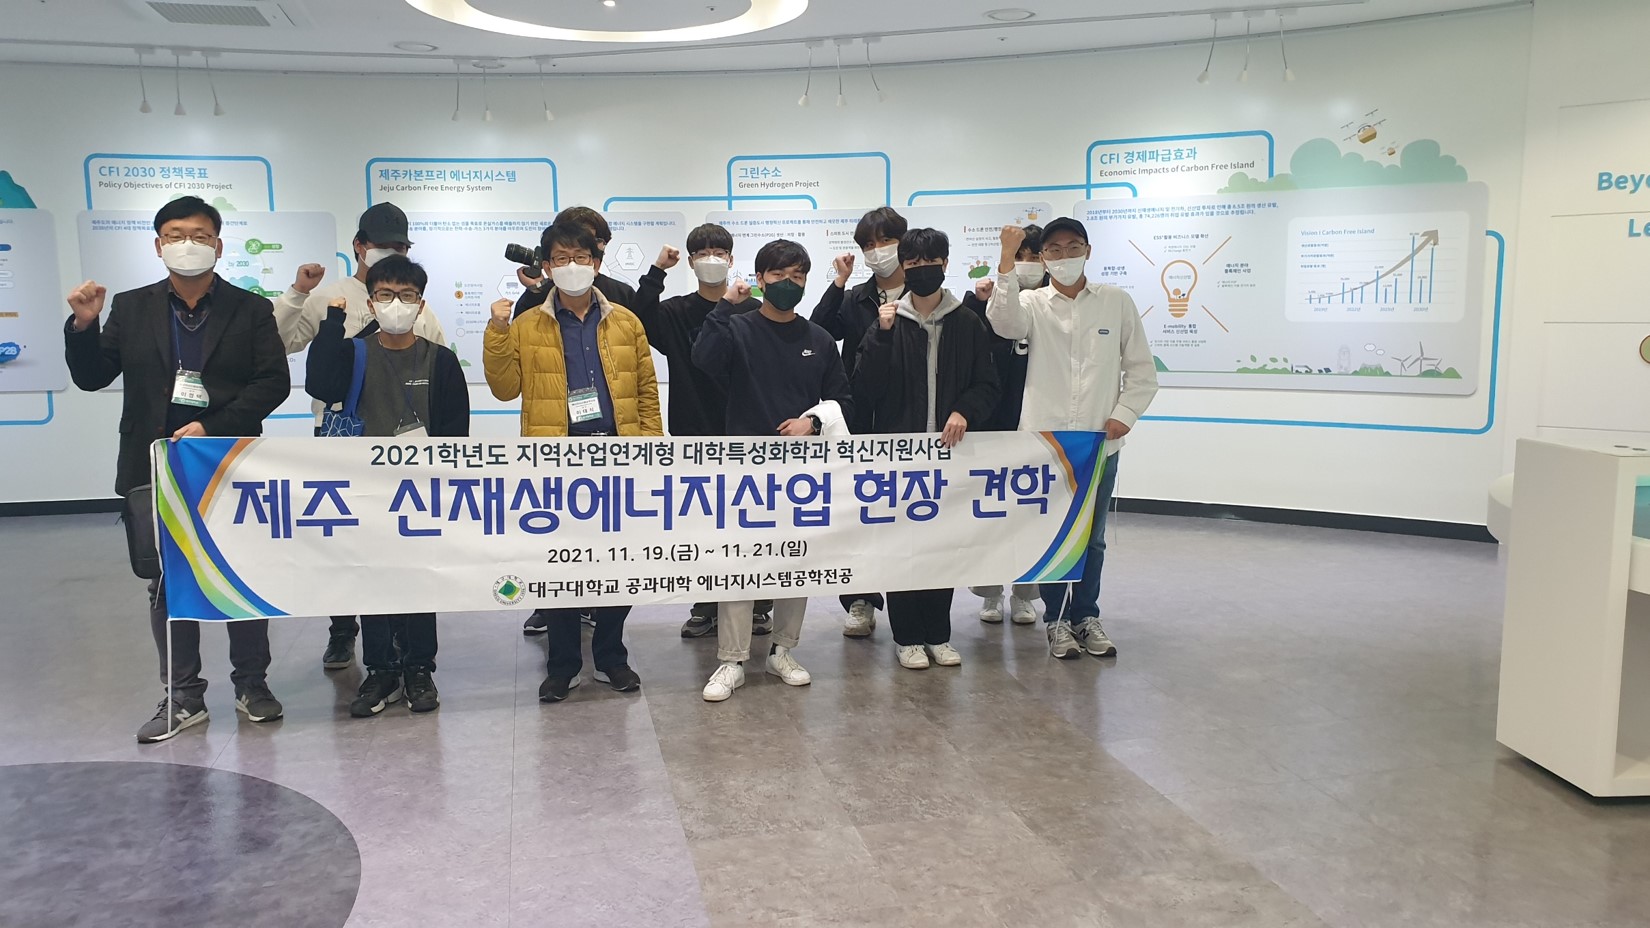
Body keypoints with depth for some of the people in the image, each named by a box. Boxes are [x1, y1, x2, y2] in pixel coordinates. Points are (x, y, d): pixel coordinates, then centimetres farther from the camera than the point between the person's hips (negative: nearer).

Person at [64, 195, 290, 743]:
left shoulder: (250, 309, 1)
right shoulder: (130, 309, 7)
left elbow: (273, 383, -7)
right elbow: (91, 378, 7)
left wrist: (212, 427, -16)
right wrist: (84, 326, -11)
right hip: (157, 469, 2)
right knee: (167, 584, 8)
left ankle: (252, 684, 21)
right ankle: (183, 697, 19)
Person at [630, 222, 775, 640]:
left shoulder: (753, 311, 1)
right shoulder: (676, 313, 5)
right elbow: (638, 324, -14)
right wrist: (656, 273, -17)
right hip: (694, 433, 2)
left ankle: (757, 605, 18)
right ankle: (706, 606, 18)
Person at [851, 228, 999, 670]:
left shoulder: (968, 324, 6)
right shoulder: (888, 322, 3)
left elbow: (988, 385, 8)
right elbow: (864, 392, -4)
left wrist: (964, 411, -11)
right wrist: (881, 336, -13)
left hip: (949, 450, 1)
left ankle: (938, 634, 19)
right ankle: (907, 636, 13)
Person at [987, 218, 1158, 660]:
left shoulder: (1116, 302, 5)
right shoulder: (1032, 303, 2)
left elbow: (1142, 370, 8)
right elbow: (1005, 322, -22)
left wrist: (1125, 413, -6)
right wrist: (1007, 262, -31)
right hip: (1044, 437, -1)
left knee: (1092, 536, 11)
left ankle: (1086, 615, 25)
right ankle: (1056, 619, 18)